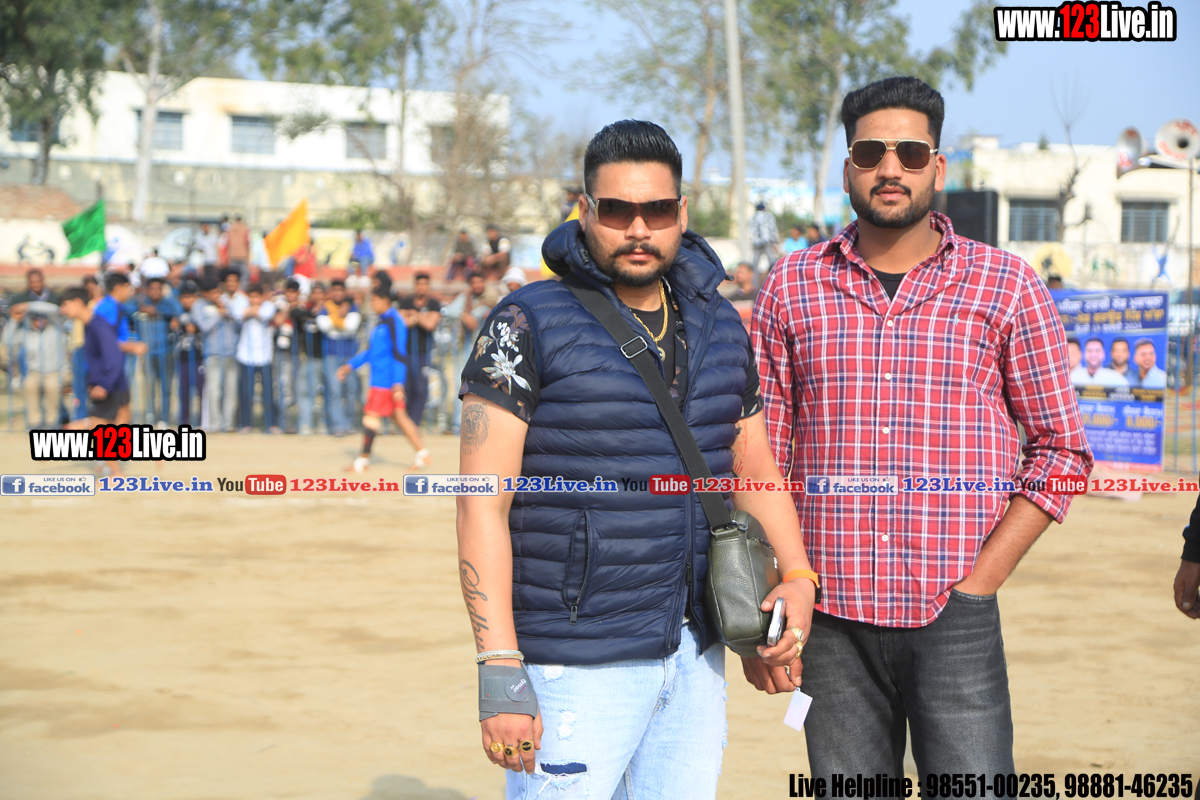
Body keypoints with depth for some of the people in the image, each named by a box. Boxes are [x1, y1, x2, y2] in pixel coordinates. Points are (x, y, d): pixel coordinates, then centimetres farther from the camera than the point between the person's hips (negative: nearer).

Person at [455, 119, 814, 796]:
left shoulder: (720, 325, 10)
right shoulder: (530, 326, -8)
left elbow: (754, 464, 21)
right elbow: (482, 505, -13)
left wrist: (799, 578, 3)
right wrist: (500, 672, -20)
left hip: (695, 654, 6)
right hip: (577, 664, -6)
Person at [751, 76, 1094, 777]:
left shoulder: (1007, 285, 4)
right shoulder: (792, 287, 8)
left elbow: (1062, 448, 5)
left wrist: (980, 580, -5)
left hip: (955, 619, -1)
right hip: (831, 620, 2)